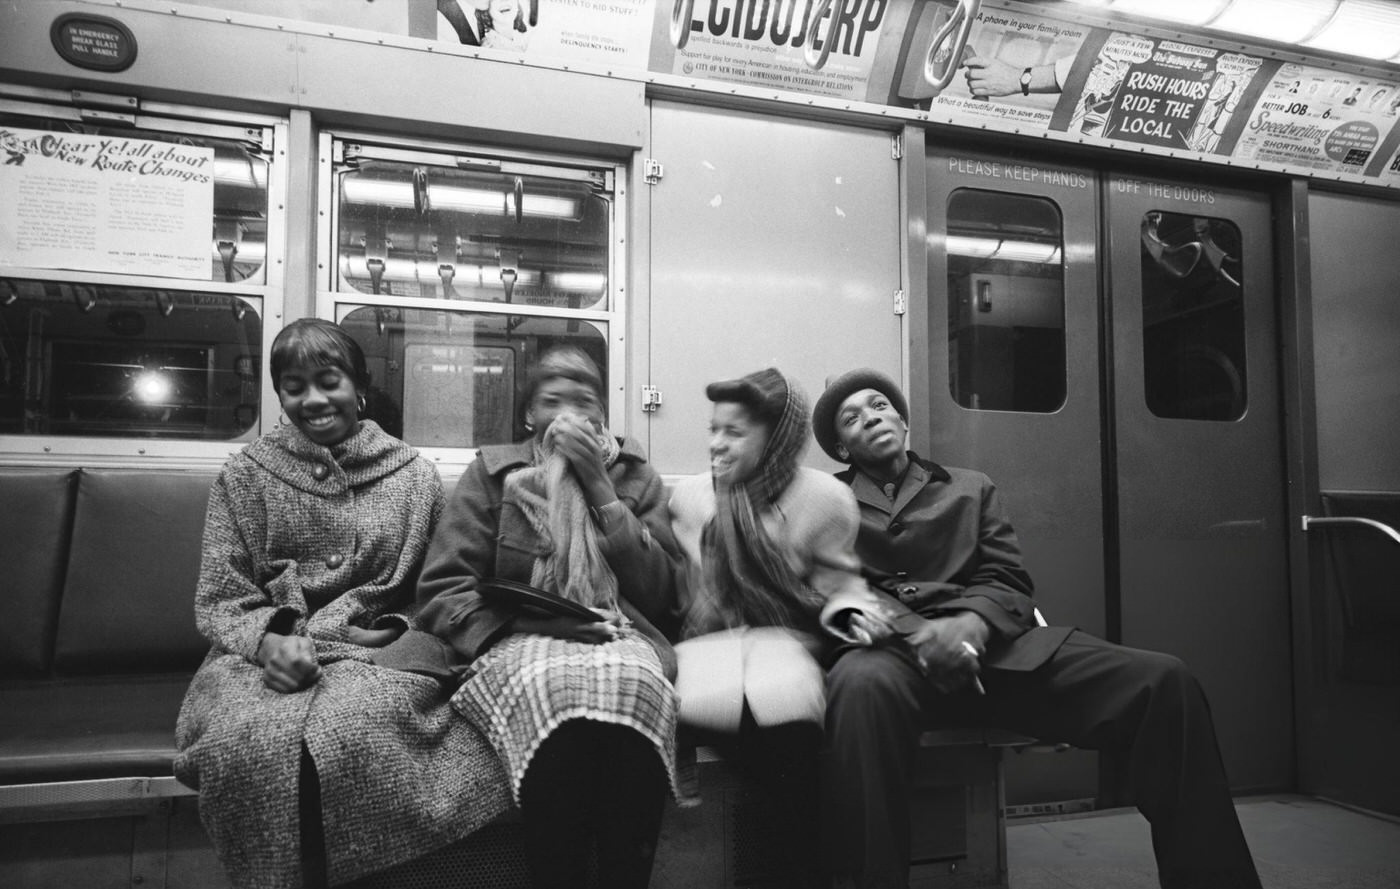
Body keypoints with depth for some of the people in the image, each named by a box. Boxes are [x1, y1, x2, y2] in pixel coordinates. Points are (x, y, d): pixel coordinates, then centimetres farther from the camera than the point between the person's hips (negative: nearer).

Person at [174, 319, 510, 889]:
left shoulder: (414, 477, 10)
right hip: (264, 657, 1)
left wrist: (401, 640, -11)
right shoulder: (244, 476, 11)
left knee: (361, 735, -35)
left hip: (378, 656, -1)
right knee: (253, 741, -33)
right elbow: (218, 602, 6)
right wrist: (269, 640, -14)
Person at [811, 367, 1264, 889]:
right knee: (862, 684, -44)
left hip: (992, 646, 3)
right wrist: (903, 627, -17)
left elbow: (1008, 584, 14)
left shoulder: (970, 489, 25)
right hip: (891, 648, -3)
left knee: (1164, 682, -19)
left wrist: (972, 622, -13)